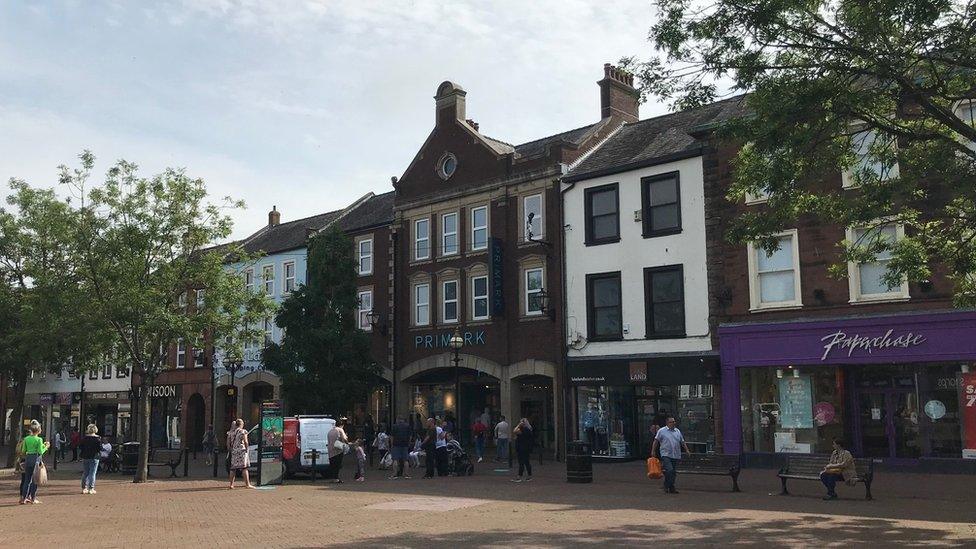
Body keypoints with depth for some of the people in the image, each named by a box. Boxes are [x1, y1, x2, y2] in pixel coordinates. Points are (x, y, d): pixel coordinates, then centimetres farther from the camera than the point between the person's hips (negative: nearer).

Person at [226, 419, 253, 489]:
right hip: (241, 450, -5)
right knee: (244, 468, -5)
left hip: (234, 451, 5)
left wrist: (230, 450, 18)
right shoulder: (243, 431, -2)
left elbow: (228, 443, 11)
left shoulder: (230, 432, 12)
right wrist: (246, 449, 0)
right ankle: (247, 484, -7)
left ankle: (231, 484, 8)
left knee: (233, 468, 9)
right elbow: (245, 442, -11)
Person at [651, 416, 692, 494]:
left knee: (673, 473, 6)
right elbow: (656, 441, 2)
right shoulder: (661, 431, 2)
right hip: (666, 455, -5)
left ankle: (671, 488, 15)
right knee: (669, 470, -17)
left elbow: (682, 442, 21)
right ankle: (667, 486, -3)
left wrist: (686, 450, 11)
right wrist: (653, 451, -4)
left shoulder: (678, 431, 16)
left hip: (676, 456, 5)